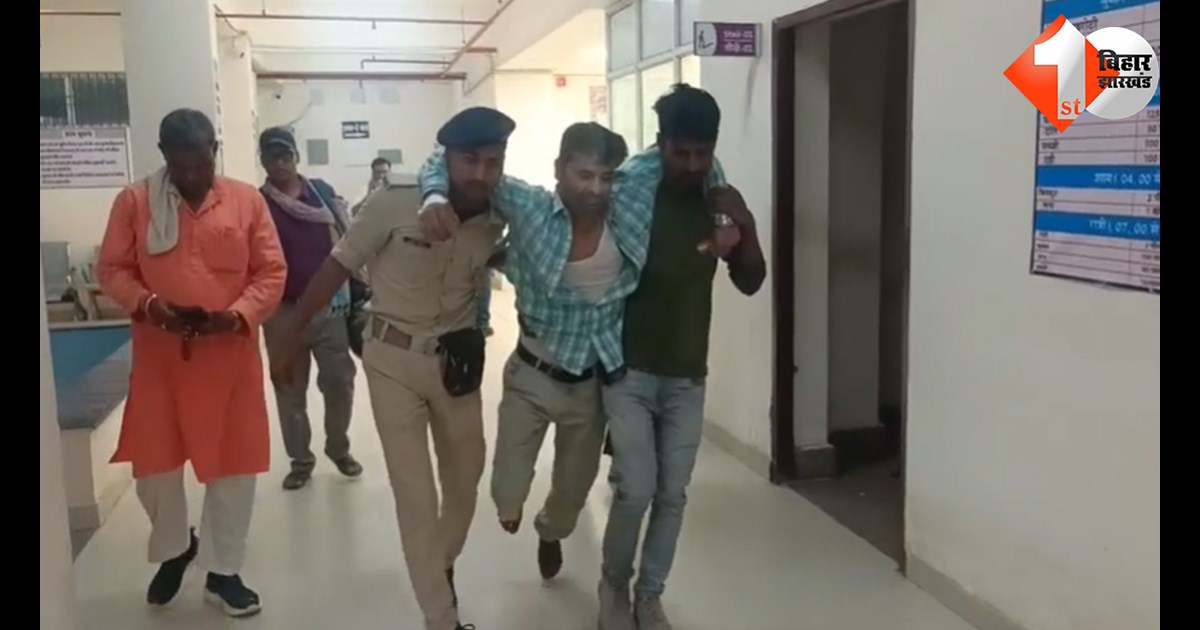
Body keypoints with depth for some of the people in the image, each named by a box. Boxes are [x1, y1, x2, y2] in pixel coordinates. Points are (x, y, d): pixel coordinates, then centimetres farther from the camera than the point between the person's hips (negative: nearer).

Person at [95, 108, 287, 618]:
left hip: (229, 353, 0)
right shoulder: (133, 201, 0)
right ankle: (174, 549, 37)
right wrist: (147, 304, -17)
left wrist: (237, 314, -17)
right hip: (158, 355, 0)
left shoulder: (246, 200, -1)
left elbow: (272, 271, -1)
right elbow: (111, 269, 2)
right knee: (153, 462, 8)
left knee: (234, 463, 6)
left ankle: (222, 571, 23)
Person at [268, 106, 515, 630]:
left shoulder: (499, 220, -11)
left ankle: (442, 566, 48)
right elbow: (336, 269, -11)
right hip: (394, 359, -3)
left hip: (457, 360, 4)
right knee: (415, 496, 2)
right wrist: (290, 338, -7)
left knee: (465, 483, 19)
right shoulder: (394, 205, -20)